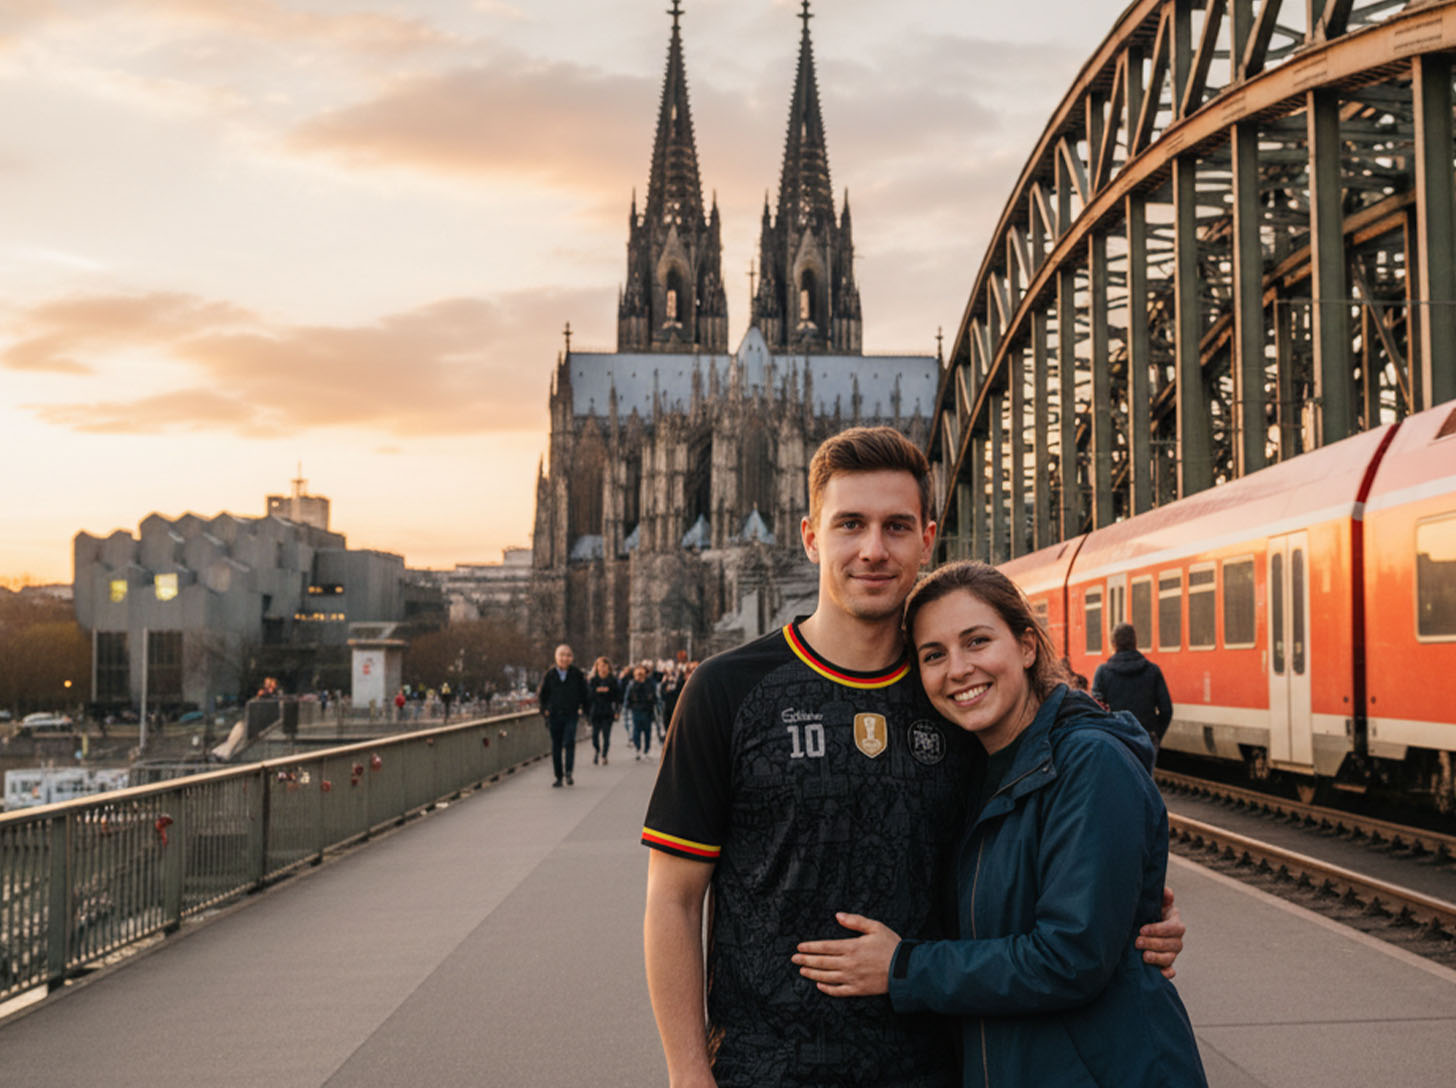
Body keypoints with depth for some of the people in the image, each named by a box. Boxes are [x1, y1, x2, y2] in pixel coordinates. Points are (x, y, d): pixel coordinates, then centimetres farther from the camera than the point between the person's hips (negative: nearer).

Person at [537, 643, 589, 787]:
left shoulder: (577, 674, 1)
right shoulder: (549, 675, 3)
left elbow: (585, 694, 9)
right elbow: (542, 694, 11)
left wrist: (584, 709, 5)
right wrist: (544, 710, 5)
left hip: (571, 715, -1)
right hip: (554, 716, 2)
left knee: (569, 743, -18)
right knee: (556, 747, 4)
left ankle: (568, 773, -16)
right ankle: (558, 777, 11)